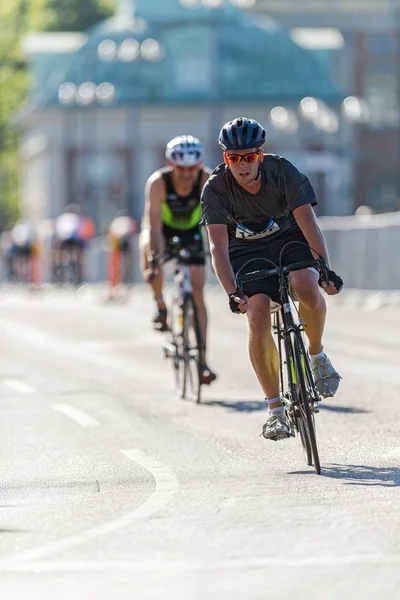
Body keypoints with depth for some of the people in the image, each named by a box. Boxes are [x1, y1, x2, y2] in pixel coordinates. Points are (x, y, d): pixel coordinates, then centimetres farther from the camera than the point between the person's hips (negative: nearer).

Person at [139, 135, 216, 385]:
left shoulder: (208, 180, -29)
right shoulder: (158, 183, -32)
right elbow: (154, 225, -37)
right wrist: (154, 257, -49)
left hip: (191, 233, 1)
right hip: (163, 231, -1)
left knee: (197, 293, -7)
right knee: (149, 249, -36)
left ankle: (202, 359, -4)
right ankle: (161, 306, -14)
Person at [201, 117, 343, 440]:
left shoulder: (283, 172, -22)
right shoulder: (216, 189, -22)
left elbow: (308, 223, -27)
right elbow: (218, 246, -29)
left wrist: (326, 268, -40)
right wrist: (232, 294, -43)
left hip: (289, 241, 0)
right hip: (247, 253, 0)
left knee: (306, 286, -33)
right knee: (258, 314, -24)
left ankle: (317, 354, -3)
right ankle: (276, 408, -14)